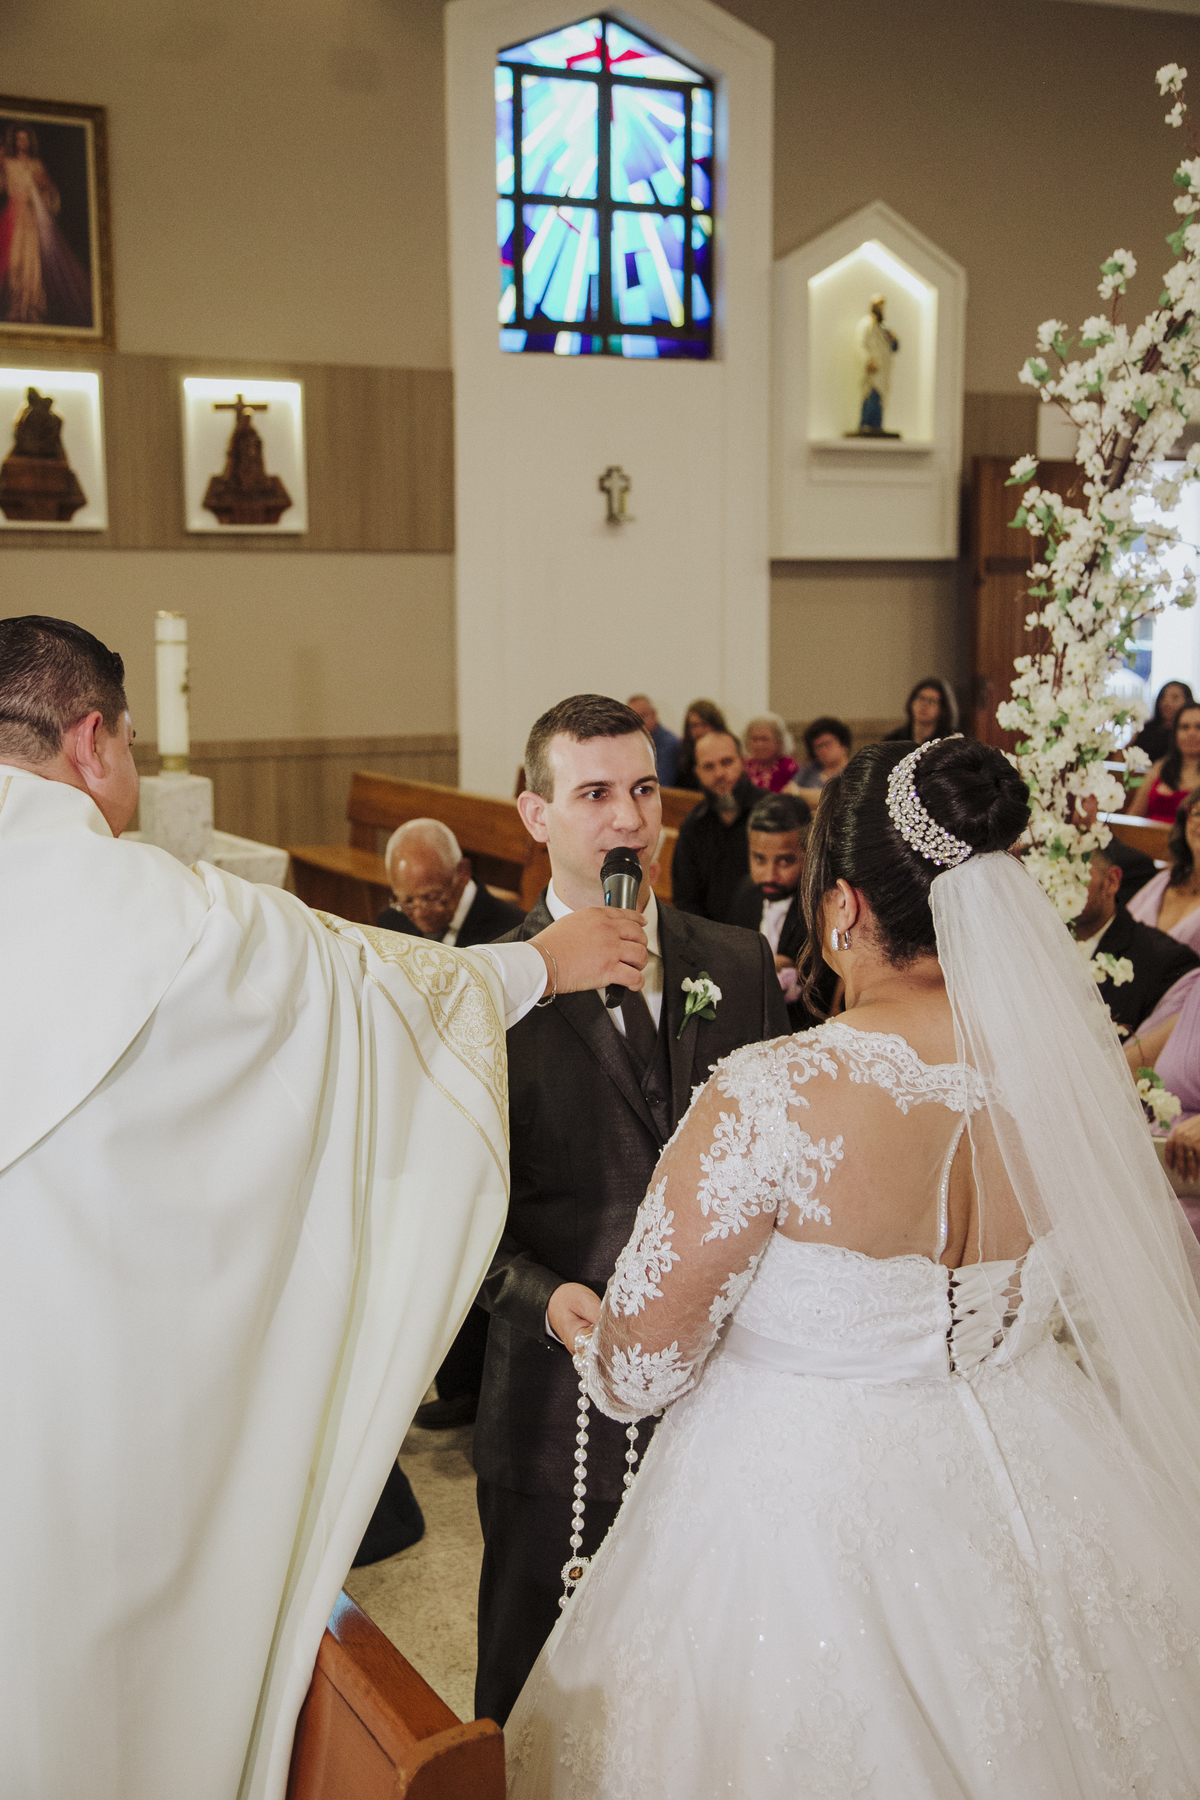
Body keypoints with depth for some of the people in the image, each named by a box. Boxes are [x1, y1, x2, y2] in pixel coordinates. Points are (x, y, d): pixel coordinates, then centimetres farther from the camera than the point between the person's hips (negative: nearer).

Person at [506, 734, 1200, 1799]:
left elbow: (636, 1371, -20)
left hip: (808, 1510, -5)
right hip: (1030, 1497, 5)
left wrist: (579, 1325, 3)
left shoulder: (777, 1097, -28)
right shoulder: (1070, 1064, -11)